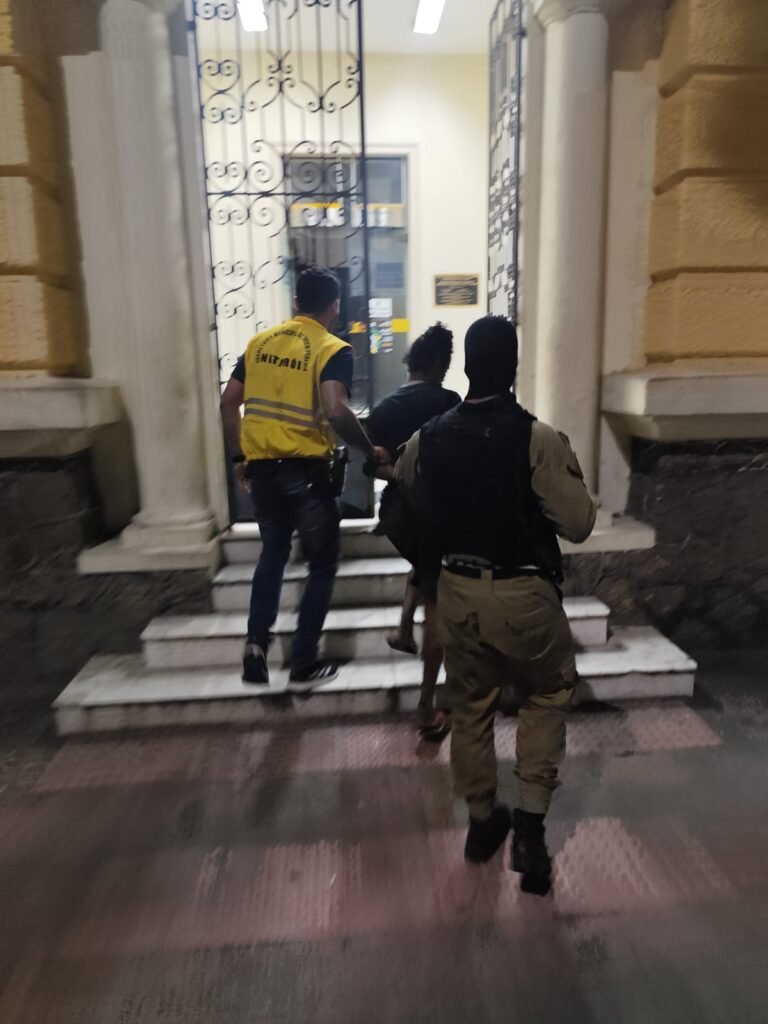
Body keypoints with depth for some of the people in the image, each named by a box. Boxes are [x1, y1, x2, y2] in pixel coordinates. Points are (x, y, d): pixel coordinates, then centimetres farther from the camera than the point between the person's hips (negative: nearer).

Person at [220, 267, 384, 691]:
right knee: (322, 564, 11)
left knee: (273, 551, 26)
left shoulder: (260, 342, 9)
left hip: (261, 468, 6)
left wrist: (239, 457, 17)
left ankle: (255, 643, 18)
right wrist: (371, 451, -11)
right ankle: (303, 665, 16)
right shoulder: (333, 350, -8)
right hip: (305, 471, -5)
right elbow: (335, 411, -24)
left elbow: (228, 403, 10)